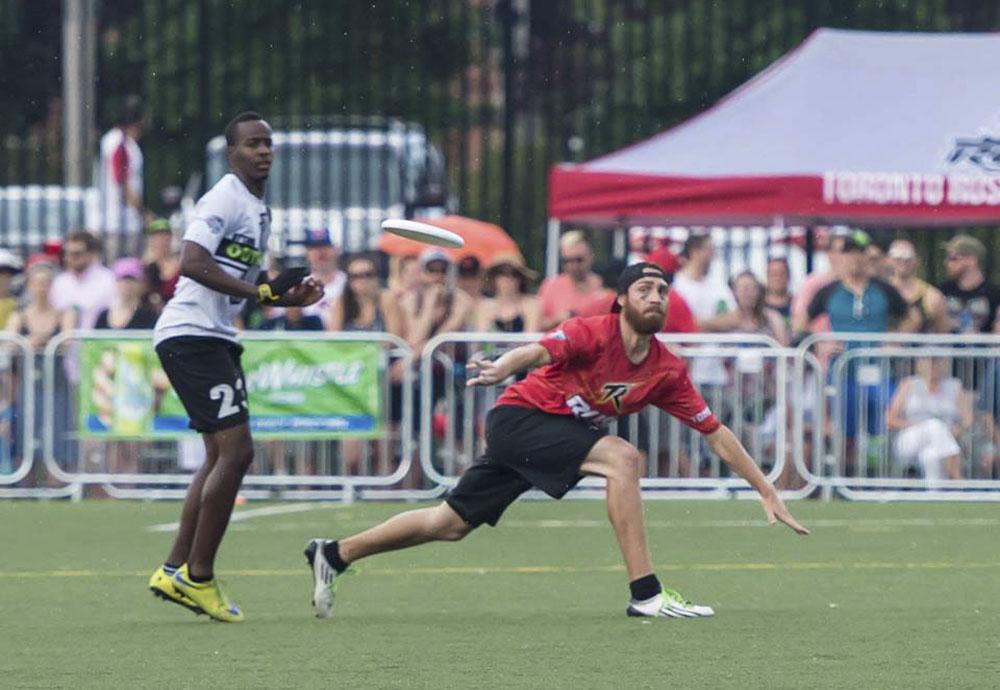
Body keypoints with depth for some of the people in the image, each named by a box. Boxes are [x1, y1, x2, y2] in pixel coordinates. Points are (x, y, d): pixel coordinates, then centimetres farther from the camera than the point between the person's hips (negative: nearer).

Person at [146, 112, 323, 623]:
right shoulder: (225, 200, -13)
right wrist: (260, 292, -25)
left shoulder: (259, 209, 18)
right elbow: (193, 263, -25)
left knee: (223, 456, 13)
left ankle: (176, 572, 18)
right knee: (236, 449, -15)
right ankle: (197, 577, -8)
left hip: (215, 339, 11)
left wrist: (288, 298, 10)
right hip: (190, 335, -11)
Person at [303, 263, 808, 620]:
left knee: (449, 524, 12)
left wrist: (767, 491, 2)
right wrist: (502, 368, -58)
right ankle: (645, 593, -29)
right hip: (520, 419, -7)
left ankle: (334, 555, 25)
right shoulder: (593, 333, -19)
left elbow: (717, 434, 4)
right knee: (622, 457, -27)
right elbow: (539, 352, -35)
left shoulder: (667, 372, 0)